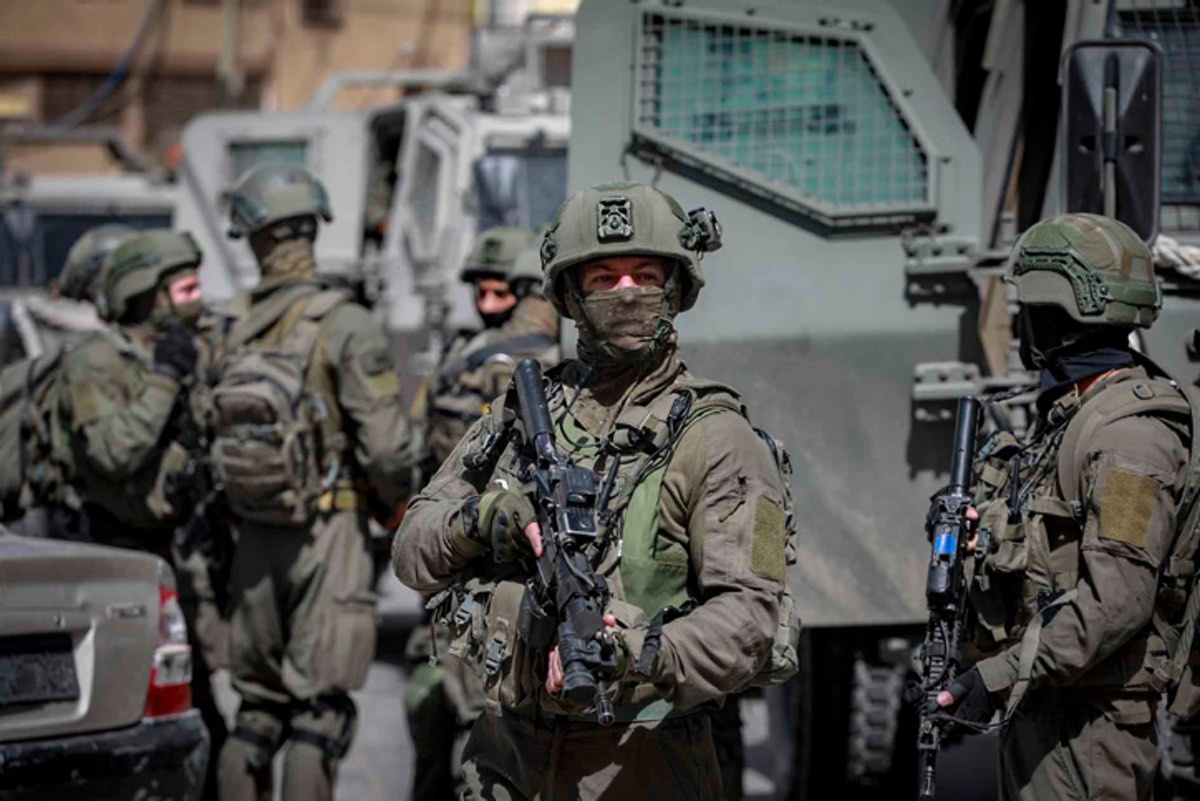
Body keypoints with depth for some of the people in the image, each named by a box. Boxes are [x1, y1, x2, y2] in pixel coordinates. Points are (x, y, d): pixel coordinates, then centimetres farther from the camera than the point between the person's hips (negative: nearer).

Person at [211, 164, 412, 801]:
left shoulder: (233, 329, 5)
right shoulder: (344, 325, -11)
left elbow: (216, 436, 8)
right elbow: (385, 445, -15)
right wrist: (397, 498, 4)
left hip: (253, 533, 5)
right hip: (328, 533, -5)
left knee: (258, 705, 14)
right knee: (320, 710, -2)